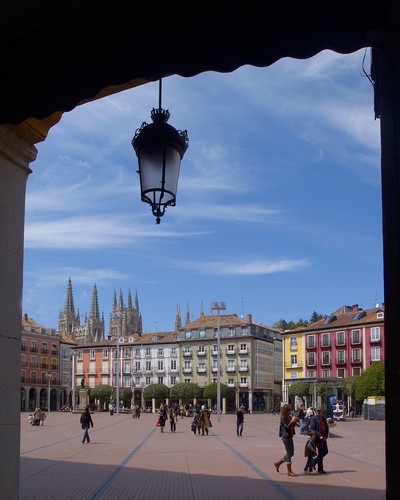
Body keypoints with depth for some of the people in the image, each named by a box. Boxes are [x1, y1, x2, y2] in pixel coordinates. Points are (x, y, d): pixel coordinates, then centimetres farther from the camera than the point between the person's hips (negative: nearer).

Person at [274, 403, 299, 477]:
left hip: (289, 436, 10)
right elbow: (286, 427, -21)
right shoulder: (283, 418, -13)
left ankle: (278, 463, 27)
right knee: (289, 453, -6)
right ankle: (289, 471, 1)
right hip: (285, 437, -10)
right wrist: (292, 422, -27)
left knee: (291, 453, 14)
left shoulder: (289, 417, 14)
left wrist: (295, 422, 3)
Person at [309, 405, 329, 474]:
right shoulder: (313, 419, -9)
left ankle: (314, 461, 28)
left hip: (323, 438, 7)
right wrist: (319, 436, -20)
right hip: (318, 438, -7)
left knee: (325, 452, 11)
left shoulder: (324, 418, 12)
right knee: (320, 453, -3)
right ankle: (320, 469, 8)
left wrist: (326, 436, 0)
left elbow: (327, 428, 16)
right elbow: (312, 429, -15)